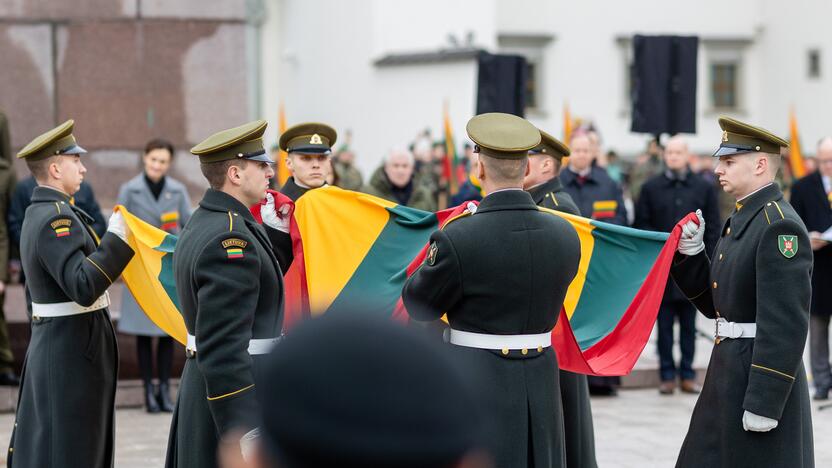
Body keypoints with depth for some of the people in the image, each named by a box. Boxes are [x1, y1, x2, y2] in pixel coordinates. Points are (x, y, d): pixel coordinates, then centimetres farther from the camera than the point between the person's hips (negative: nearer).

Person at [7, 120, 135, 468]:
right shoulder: (57, 219, -19)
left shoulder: (37, 215, 13)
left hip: (50, 344, 10)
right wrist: (116, 238, -27)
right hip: (74, 351, -10)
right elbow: (83, 288, -29)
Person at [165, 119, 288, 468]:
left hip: (201, 383, 10)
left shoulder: (202, 221, 11)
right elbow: (223, 348, -26)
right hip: (236, 392, -10)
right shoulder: (231, 238, -20)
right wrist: (244, 435, -28)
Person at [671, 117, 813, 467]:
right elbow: (714, 303, 19)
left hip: (762, 380, -10)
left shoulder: (779, 226, -17)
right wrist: (690, 254, 4)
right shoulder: (740, 220, 13)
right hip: (727, 372, 10)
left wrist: (764, 403, -24)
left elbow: (785, 324, -23)